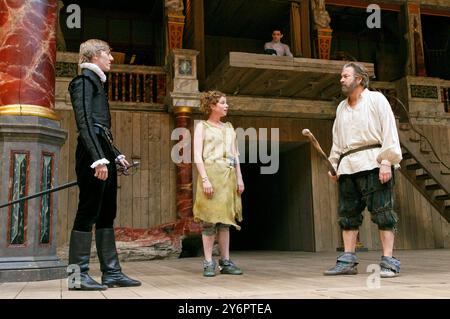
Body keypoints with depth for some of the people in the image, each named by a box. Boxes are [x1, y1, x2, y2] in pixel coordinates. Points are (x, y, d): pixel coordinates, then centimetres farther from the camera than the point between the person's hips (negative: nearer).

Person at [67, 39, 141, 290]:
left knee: (107, 213, 8)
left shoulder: (96, 81, 23)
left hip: (104, 153, 10)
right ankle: (79, 275, 1)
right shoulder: (84, 80, -4)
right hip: (93, 153, -10)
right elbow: (85, 122, -15)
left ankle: (112, 272, 14)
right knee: (88, 212, -6)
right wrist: (98, 159, -22)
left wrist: (117, 155, 20)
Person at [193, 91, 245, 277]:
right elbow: (197, 156, -5)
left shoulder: (229, 128, 20)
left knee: (225, 219, 5)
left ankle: (226, 261, 8)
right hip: (211, 172, -5)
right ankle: (208, 263, -1)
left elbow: (235, 155, 17)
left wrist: (239, 178, 8)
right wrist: (205, 179, -16)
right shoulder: (202, 126, 4)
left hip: (228, 175, 5)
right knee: (210, 219, -6)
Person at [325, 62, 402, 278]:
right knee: (348, 213, 3)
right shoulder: (341, 108, 23)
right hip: (348, 166, 6)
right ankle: (348, 261, 6)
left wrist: (386, 162, -14)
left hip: (372, 163, -6)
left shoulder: (376, 99, 6)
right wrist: (333, 164, 13)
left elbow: (389, 131, -3)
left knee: (382, 211, -8)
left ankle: (388, 262, -6)